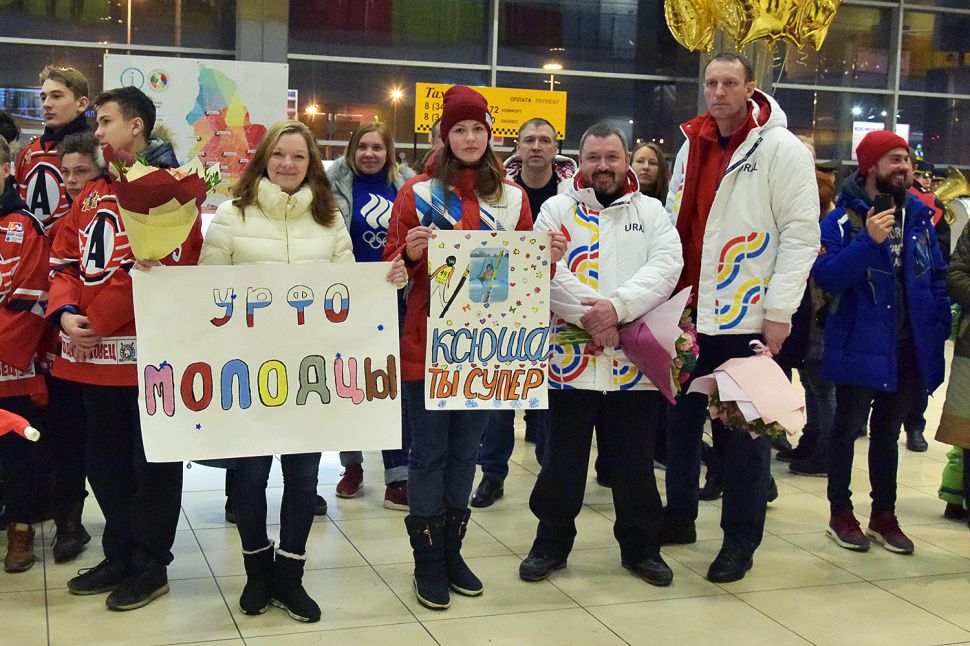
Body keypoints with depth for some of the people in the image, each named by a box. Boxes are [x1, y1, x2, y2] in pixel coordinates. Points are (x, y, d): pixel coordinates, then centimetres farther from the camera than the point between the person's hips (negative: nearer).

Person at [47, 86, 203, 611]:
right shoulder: (90, 195, 17)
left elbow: (159, 268, -17)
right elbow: (64, 262, 13)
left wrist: (96, 321, -15)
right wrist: (66, 312, -7)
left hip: (147, 352, -8)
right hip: (93, 353, 8)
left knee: (152, 464, 4)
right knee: (104, 462, 16)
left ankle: (150, 567, 16)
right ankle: (120, 557, 30)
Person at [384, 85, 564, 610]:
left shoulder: (512, 197, 9)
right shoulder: (418, 193, 0)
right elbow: (394, 269, 0)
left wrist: (548, 261, -7)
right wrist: (411, 254, -20)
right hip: (428, 345, -3)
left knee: (465, 451, 13)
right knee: (429, 452, 3)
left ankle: (452, 551, 26)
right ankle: (427, 562, 14)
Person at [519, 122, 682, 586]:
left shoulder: (651, 211, 10)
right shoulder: (557, 210, 6)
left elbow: (667, 266, -5)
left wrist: (618, 307, -19)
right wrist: (587, 314, -19)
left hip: (635, 359, 1)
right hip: (571, 355, -1)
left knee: (636, 461, 11)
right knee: (563, 459, 9)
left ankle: (641, 546, 26)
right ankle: (552, 543, 25)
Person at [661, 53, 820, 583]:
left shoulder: (781, 149, -7)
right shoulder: (691, 147, 13)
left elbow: (801, 233, -11)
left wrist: (778, 310, -15)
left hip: (747, 317, -6)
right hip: (689, 313, 6)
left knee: (743, 431, 2)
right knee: (681, 420, 14)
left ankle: (740, 540, 14)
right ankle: (678, 518, 30)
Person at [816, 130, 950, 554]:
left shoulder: (918, 216, 6)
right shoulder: (841, 221, -11)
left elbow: (937, 277, 11)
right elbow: (826, 276, -23)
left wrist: (939, 330, 4)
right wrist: (868, 241, -32)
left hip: (910, 348, 5)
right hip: (860, 347, -5)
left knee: (888, 432, 16)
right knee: (847, 429, 8)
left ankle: (884, 515, 28)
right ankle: (840, 514, 21)